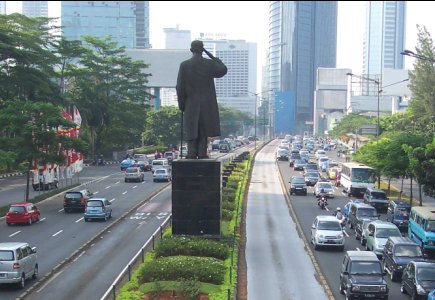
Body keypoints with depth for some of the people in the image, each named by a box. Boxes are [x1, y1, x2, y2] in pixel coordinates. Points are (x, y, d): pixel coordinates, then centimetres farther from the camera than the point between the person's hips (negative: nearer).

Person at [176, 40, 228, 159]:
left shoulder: (184, 65, -4)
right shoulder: (209, 63, -5)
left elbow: (180, 87, -3)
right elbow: (223, 70, 12)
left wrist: (181, 104, 5)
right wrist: (213, 57, 11)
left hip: (191, 105, 0)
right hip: (207, 105, 0)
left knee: (191, 132, 4)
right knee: (204, 133, 5)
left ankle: (192, 155, 0)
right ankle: (202, 155, 3)